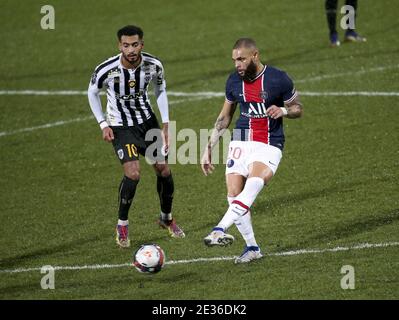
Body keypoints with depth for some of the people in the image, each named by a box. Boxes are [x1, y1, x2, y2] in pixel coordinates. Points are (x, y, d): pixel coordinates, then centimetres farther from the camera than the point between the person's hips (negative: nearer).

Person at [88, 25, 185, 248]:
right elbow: (92, 93, -4)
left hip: (147, 121, 4)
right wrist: (103, 125, -8)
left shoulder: (154, 66, -16)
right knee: (133, 173, -21)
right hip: (121, 127, -4)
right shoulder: (106, 70, -25)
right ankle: (122, 224, 0)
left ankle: (167, 217, 31)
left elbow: (160, 90, 5)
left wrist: (165, 126, 3)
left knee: (164, 170, 5)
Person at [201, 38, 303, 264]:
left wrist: (283, 111, -18)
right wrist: (209, 148, 16)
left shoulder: (278, 79, -6)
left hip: (269, 145, -4)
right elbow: (225, 117, 19)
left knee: (252, 186, -29)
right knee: (234, 196, -6)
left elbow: (298, 108, 5)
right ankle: (252, 248, 6)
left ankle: (220, 230, -39)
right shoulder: (234, 82, 6)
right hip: (241, 142, 4)